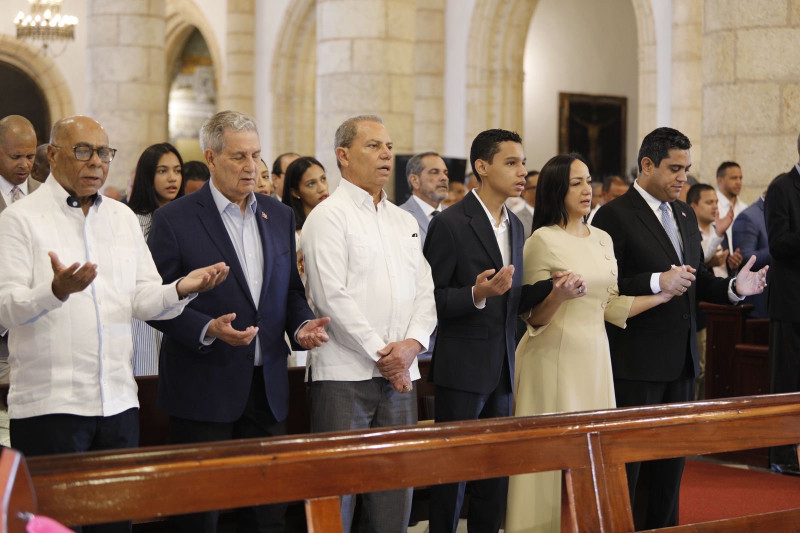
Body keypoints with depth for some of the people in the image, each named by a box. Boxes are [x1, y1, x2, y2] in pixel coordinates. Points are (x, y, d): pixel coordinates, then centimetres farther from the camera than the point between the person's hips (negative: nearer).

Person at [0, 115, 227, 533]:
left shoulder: (123, 218, 15)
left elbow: (143, 299, 10)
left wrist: (181, 289, -12)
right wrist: (57, 291, -32)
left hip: (118, 400, 5)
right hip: (49, 403, -5)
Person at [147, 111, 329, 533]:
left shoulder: (279, 215, 11)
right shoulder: (174, 219, -6)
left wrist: (301, 326, -4)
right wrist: (208, 330, -22)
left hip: (268, 386, 5)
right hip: (204, 388, -5)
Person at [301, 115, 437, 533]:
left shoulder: (405, 222, 17)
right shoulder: (329, 216, -4)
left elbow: (425, 291, 11)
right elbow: (333, 296, -12)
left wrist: (411, 344, -7)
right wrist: (379, 353, -13)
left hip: (399, 373, 6)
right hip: (344, 373, -6)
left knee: (395, 484, 7)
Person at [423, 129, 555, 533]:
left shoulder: (515, 225, 13)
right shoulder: (450, 224, -11)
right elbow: (430, 299, -13)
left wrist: (551, 285, 1)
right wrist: (477, 295, -29)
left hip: (502, 368, 7)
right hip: (462, 367, -7)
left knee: (497, 473, 11)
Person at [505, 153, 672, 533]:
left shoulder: (602, 239, 12)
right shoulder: (543, 240, -8)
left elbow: (611, 308, 13)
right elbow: (534, 318, -7)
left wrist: (662, 294, 7)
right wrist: (559, 295, -26)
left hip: (595, 357, 6)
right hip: (555, 356, -6)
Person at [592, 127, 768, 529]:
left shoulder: (685, 214, 13)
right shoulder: (614, 216, -11)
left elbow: (696, 281, 16)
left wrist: (734, 287, -2)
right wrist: (657, 282, -27)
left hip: (681, 360, 8)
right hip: (636, 363, -8)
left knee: (671, 464, 15)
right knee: (625, 467, 1)